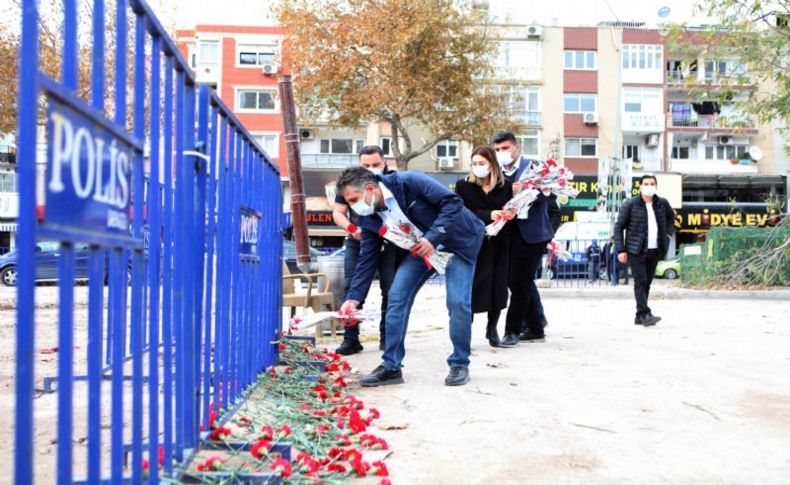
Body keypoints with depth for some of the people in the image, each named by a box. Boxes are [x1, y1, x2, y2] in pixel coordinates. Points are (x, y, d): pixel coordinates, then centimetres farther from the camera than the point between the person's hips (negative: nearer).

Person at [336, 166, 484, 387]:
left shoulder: (409, 182, -27)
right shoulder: (368, 217, -9)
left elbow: (453, 201, -26)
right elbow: (367, 258, -4)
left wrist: (432, 237, -33)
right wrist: (353, 298, -11)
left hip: (458, 241, -5)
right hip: (420, 248, 6)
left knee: (458, 302, -15)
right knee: (396, 297, -7)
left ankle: (460, 364, 5)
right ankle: (391, 367, 2)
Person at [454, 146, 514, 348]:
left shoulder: (505, 186, 5)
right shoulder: (463, 186, 0)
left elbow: (512, 210, 8)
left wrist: (511, 214, -17)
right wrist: (488, 215, -25)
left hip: (499, 245, 2)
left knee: (498, 286, 5)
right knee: (472, 287, -6)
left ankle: (492, 327, 27)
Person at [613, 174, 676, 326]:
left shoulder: (662, 203, 6)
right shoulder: (630, 204, -6)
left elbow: (671, 217, 29)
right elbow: (618, 227, -4)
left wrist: (668, 233, 14)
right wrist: (620, 250, -11)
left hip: (655, 251, 4)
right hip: (636, 251, -4)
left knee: (647, 283, 8)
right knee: (640, 281, -12)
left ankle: (639, 317, 15)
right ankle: (645, 314, -14)